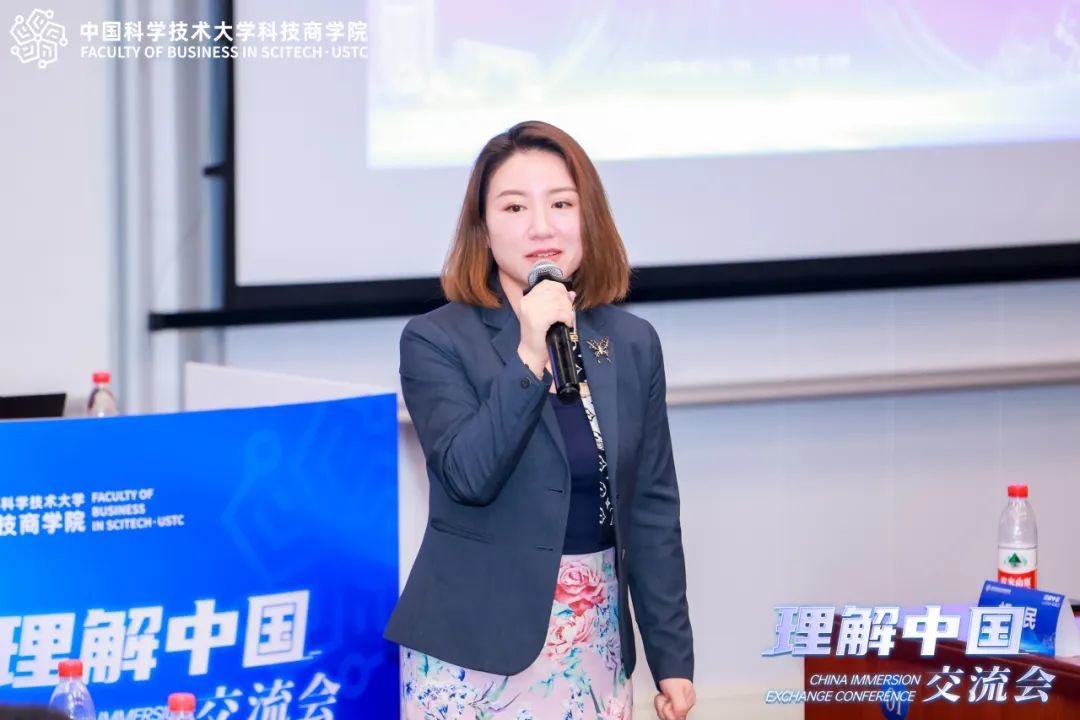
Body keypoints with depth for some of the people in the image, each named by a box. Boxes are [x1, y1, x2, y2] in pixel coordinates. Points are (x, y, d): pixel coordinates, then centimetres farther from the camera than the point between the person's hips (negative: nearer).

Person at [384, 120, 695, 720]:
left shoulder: (631, 344, 6)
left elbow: (652, 510, 7)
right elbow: (469, 477, -18)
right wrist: (530, 357, -24)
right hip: (476, 650, -3)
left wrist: (672, 655, 5)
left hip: (595, 647, 3)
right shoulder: (436, 341, -5)